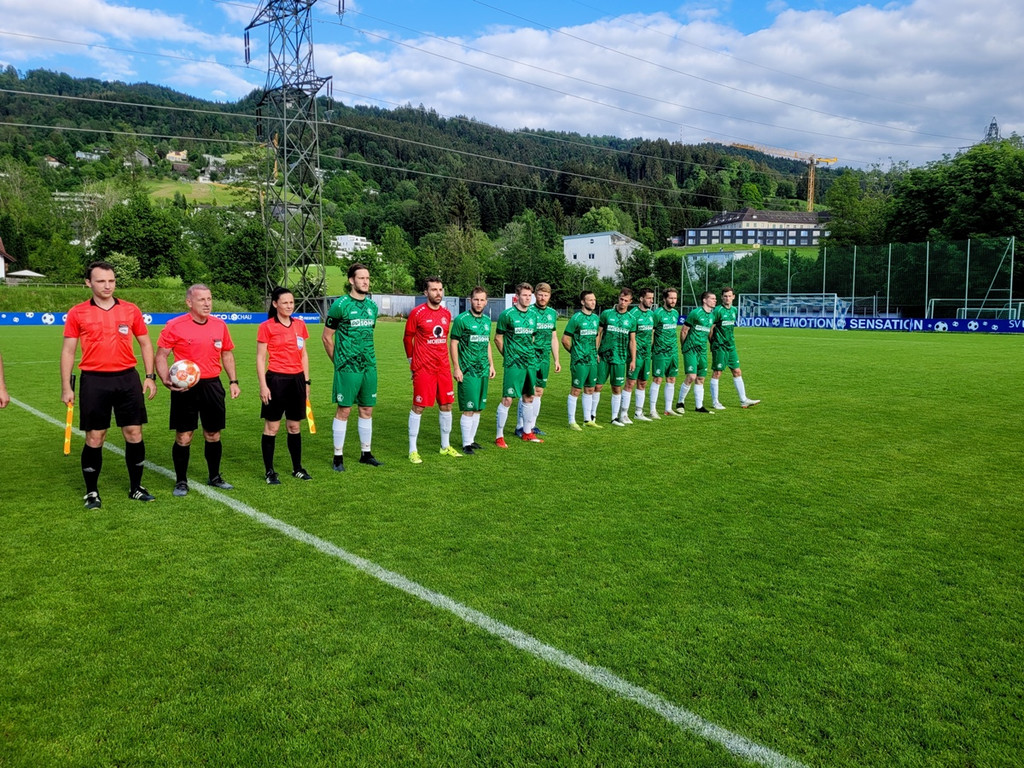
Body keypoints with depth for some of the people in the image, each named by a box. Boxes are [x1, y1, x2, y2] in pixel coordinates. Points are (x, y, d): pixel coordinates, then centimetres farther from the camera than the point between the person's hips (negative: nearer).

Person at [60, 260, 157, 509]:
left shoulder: (131, 310, 5)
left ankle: (136, 488, 19)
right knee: (94, 438, 3)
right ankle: (92, 492, 17)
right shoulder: (77, 313, 1)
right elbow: (68, 351, 3)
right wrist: (66, 387, -2)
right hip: (94, 381, -2)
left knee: (134, 434, 5)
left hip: (127, 378, 2)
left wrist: (150, 376, 4)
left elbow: (145, 343, 12)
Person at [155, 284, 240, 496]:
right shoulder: (175, 326, -7)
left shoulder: (220, 325, 6)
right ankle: (181, 481, 16)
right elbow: (161, 355, -3)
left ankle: (215, 477, 27)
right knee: (183, 436, 1)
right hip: (185, 387, -4)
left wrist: (233, 381, 9)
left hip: (212, 385, 4)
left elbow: (227, 354, 17)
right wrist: (166, 380, -19)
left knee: (213, 435, 11)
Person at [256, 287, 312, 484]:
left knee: (295, 426, 12)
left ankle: (298, 468, 22)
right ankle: (269, 472, 12)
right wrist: (263, 385, -10)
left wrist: (306, 381, 12)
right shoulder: (266, 327, -5)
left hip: (297, 379, 5)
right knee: (272, 427, 2)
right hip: (276, 379, -4)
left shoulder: (300, 324, 8)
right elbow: (260, 358, -5)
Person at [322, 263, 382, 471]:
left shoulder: (372, 306, 11)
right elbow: (326, 337, -2)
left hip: (369, 366, 6)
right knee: (344, 410, -1)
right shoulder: (340, 305, -7)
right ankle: (338, 456, 8)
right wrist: (338, 361, 4)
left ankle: (366, 453, 22)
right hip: (347, 367, -6)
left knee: (367, 410, 11)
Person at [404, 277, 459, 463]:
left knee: (446, 405, 10)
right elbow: (407, 338, 1)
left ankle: (445, 446, 25)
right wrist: (412, 361, 8)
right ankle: (412, 450, 8)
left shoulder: (447, 314, 8)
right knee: (418, 407, -2)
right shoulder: (417, 313, -8)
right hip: (423, 369, -6)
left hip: (443, 367, 6)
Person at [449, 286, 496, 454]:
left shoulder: (487, 320, 12)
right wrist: (456, 368, -13)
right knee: (468, 409, -5)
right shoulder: (462, 319, -8)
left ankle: (471, 439, 21)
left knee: (478, 408, 10)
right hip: (468, 371, -6)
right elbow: (453, 343, -8)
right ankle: (466, 444, 4)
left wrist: (491, 365, 17)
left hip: (483, 371, 7)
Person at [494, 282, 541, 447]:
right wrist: (507, 356, 1)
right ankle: (499, 436, 2)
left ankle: (527, 433, 28)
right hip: (513, 364, -6)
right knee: (507, 399, -7)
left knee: (528, 398, 14)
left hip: (530, 362, 6)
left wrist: (529, 353, 14)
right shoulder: (507, 314, -8)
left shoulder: (533, 314, 9)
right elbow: (498, 338, -2)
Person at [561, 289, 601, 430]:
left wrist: (595, 353, 12)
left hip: (592, 360, 7)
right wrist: (575, 352, 2)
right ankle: (572, 422, 6)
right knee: (576, 390, -2)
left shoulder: (596, 318, 10)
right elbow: (565, 339, -8)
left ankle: (588, 420, 23)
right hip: (579, 361, -7)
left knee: (589, 390, 13)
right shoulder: (576, 318, -10)